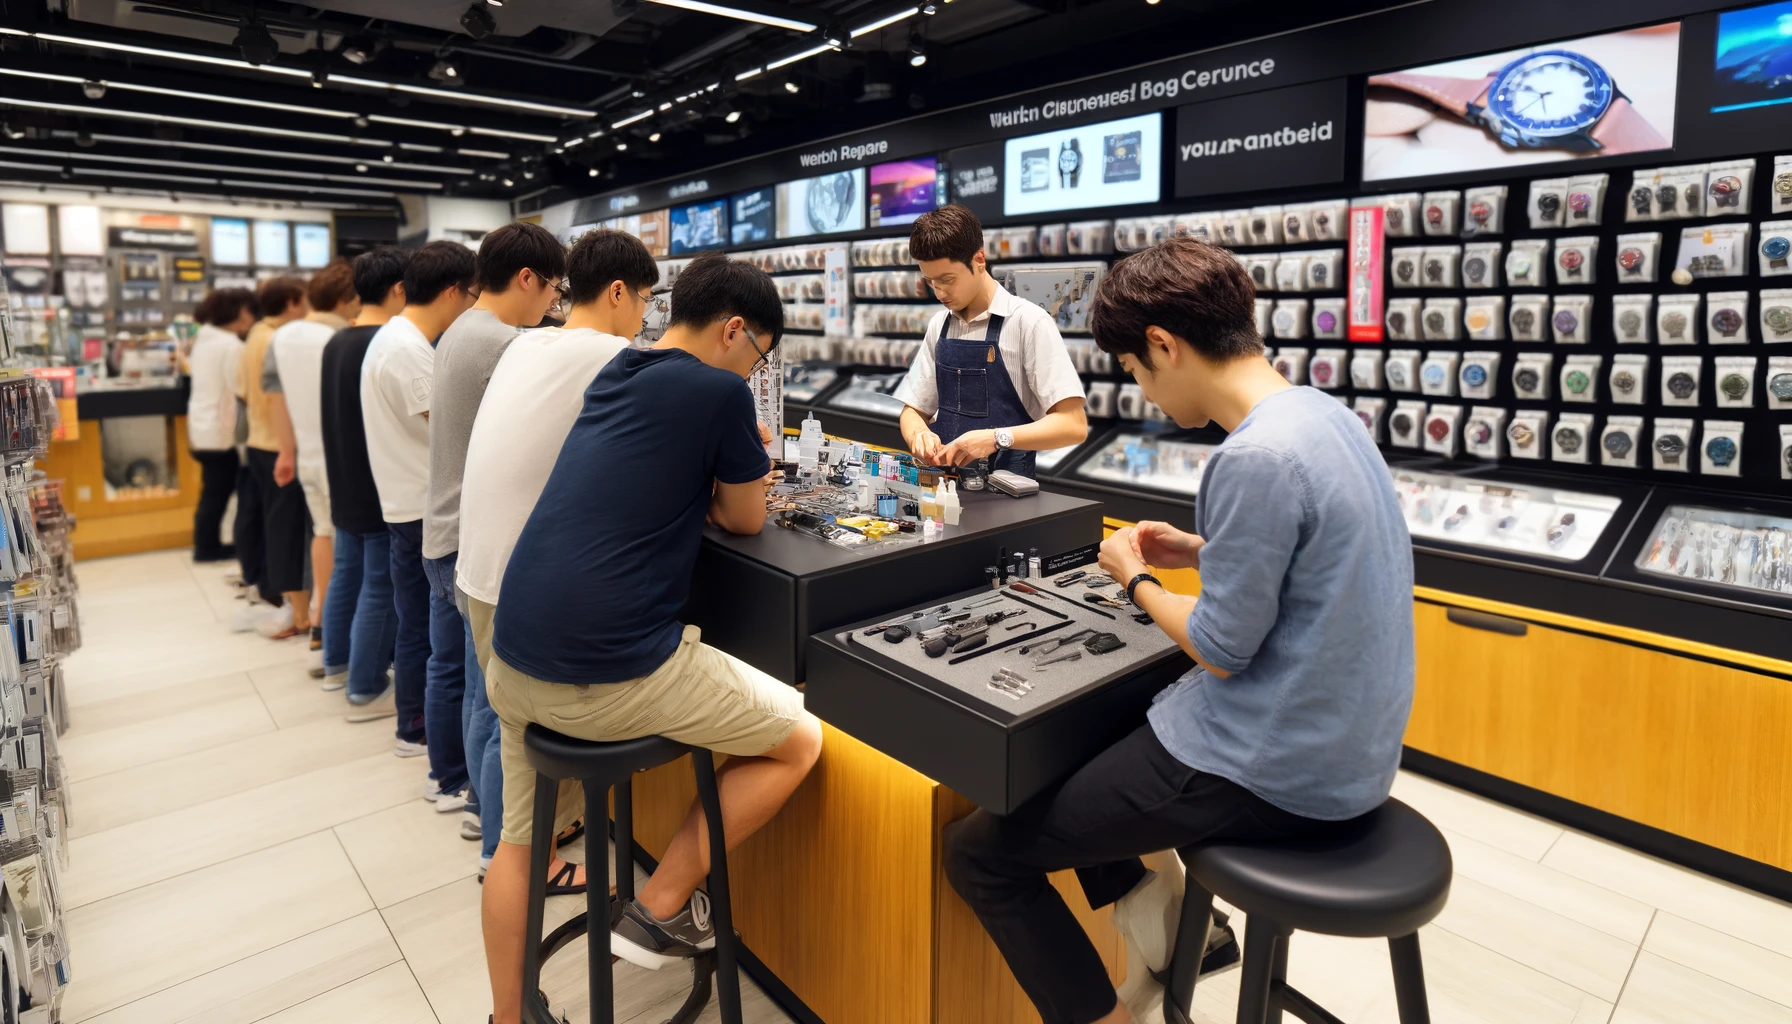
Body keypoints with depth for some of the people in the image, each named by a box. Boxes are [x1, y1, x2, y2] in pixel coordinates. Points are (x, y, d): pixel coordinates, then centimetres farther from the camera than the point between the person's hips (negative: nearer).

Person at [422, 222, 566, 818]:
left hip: (441, 532, 10)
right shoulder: (509, 345, -20)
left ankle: (451, 782, 35)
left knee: (448, 668, 20)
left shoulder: (456, 334, 11)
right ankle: (488, 806, 17)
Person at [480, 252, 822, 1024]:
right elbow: (746, 522, 5)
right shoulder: (719, 391, -7)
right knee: (800, 741, 10)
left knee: (522, 838, 28)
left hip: (513, 661, 9)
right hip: (612, 673, -9)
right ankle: (660, 911, 17)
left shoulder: (614, 375, 16)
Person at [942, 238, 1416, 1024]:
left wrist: (1136, 581, -4)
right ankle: (1157, 911, 22)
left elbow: (1220, 651, -20)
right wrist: (1200, 551, 9)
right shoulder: (1324, 413, 3)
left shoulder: (1254, 458, -27)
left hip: (1274, 773, -10)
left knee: (976, 851, -1)